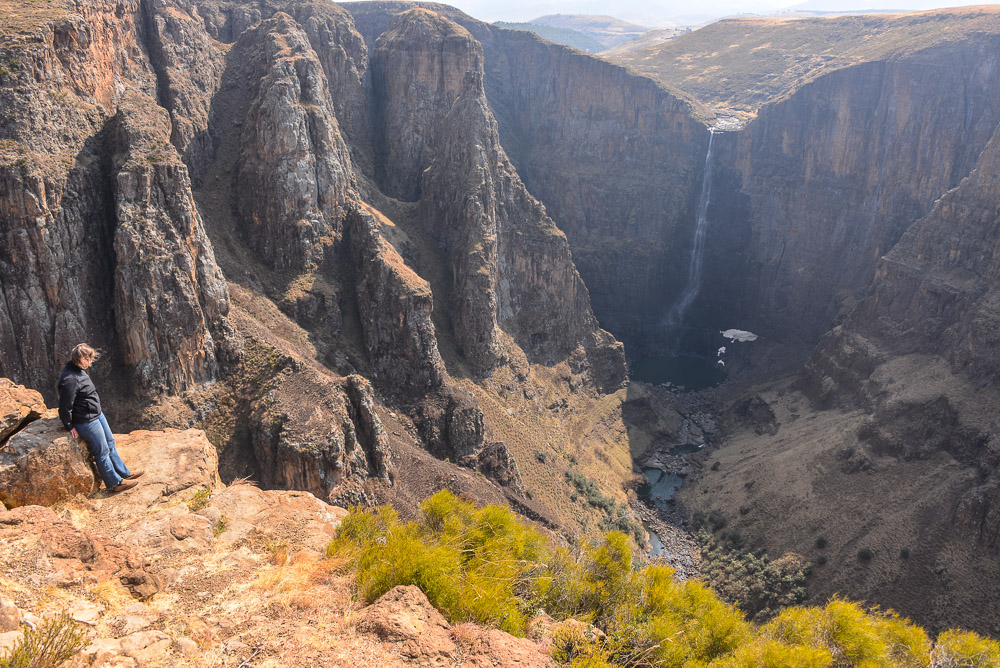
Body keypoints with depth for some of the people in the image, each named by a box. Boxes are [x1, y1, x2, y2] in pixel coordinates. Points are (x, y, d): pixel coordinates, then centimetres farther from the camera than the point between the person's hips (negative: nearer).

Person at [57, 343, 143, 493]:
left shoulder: (78, 370, 2)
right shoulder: (69, 379, -29)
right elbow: (65, 407, -24)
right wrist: (70, 427, -14)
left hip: (96, 414, 10)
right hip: (86, 422, -10)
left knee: (110, 443, 21)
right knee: (102, 452, 4)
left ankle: (124, 473, 36)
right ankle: (115, 483, 18)